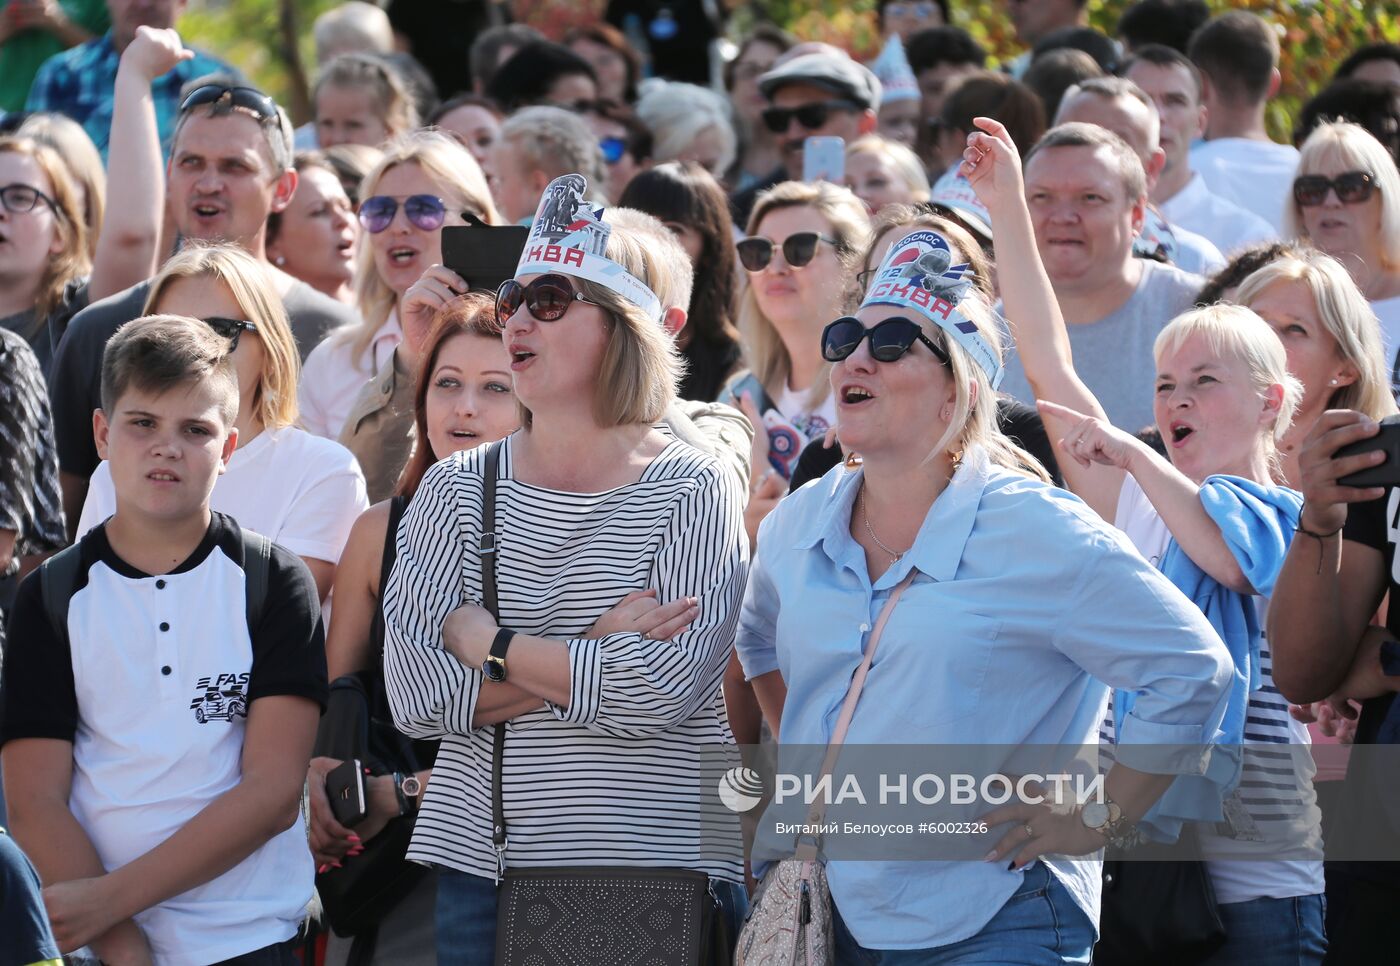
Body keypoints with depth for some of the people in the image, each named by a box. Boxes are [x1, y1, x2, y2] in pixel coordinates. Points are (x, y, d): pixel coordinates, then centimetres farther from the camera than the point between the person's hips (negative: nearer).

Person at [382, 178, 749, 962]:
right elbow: (415, 692, -5)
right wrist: (603, 660, -11)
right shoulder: (457, 490, 8)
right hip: (481, 864, 3)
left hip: (661, 869, -3)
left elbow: (664, 687, -16)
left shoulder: (694, 490, -2)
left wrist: (488, 642, -7)